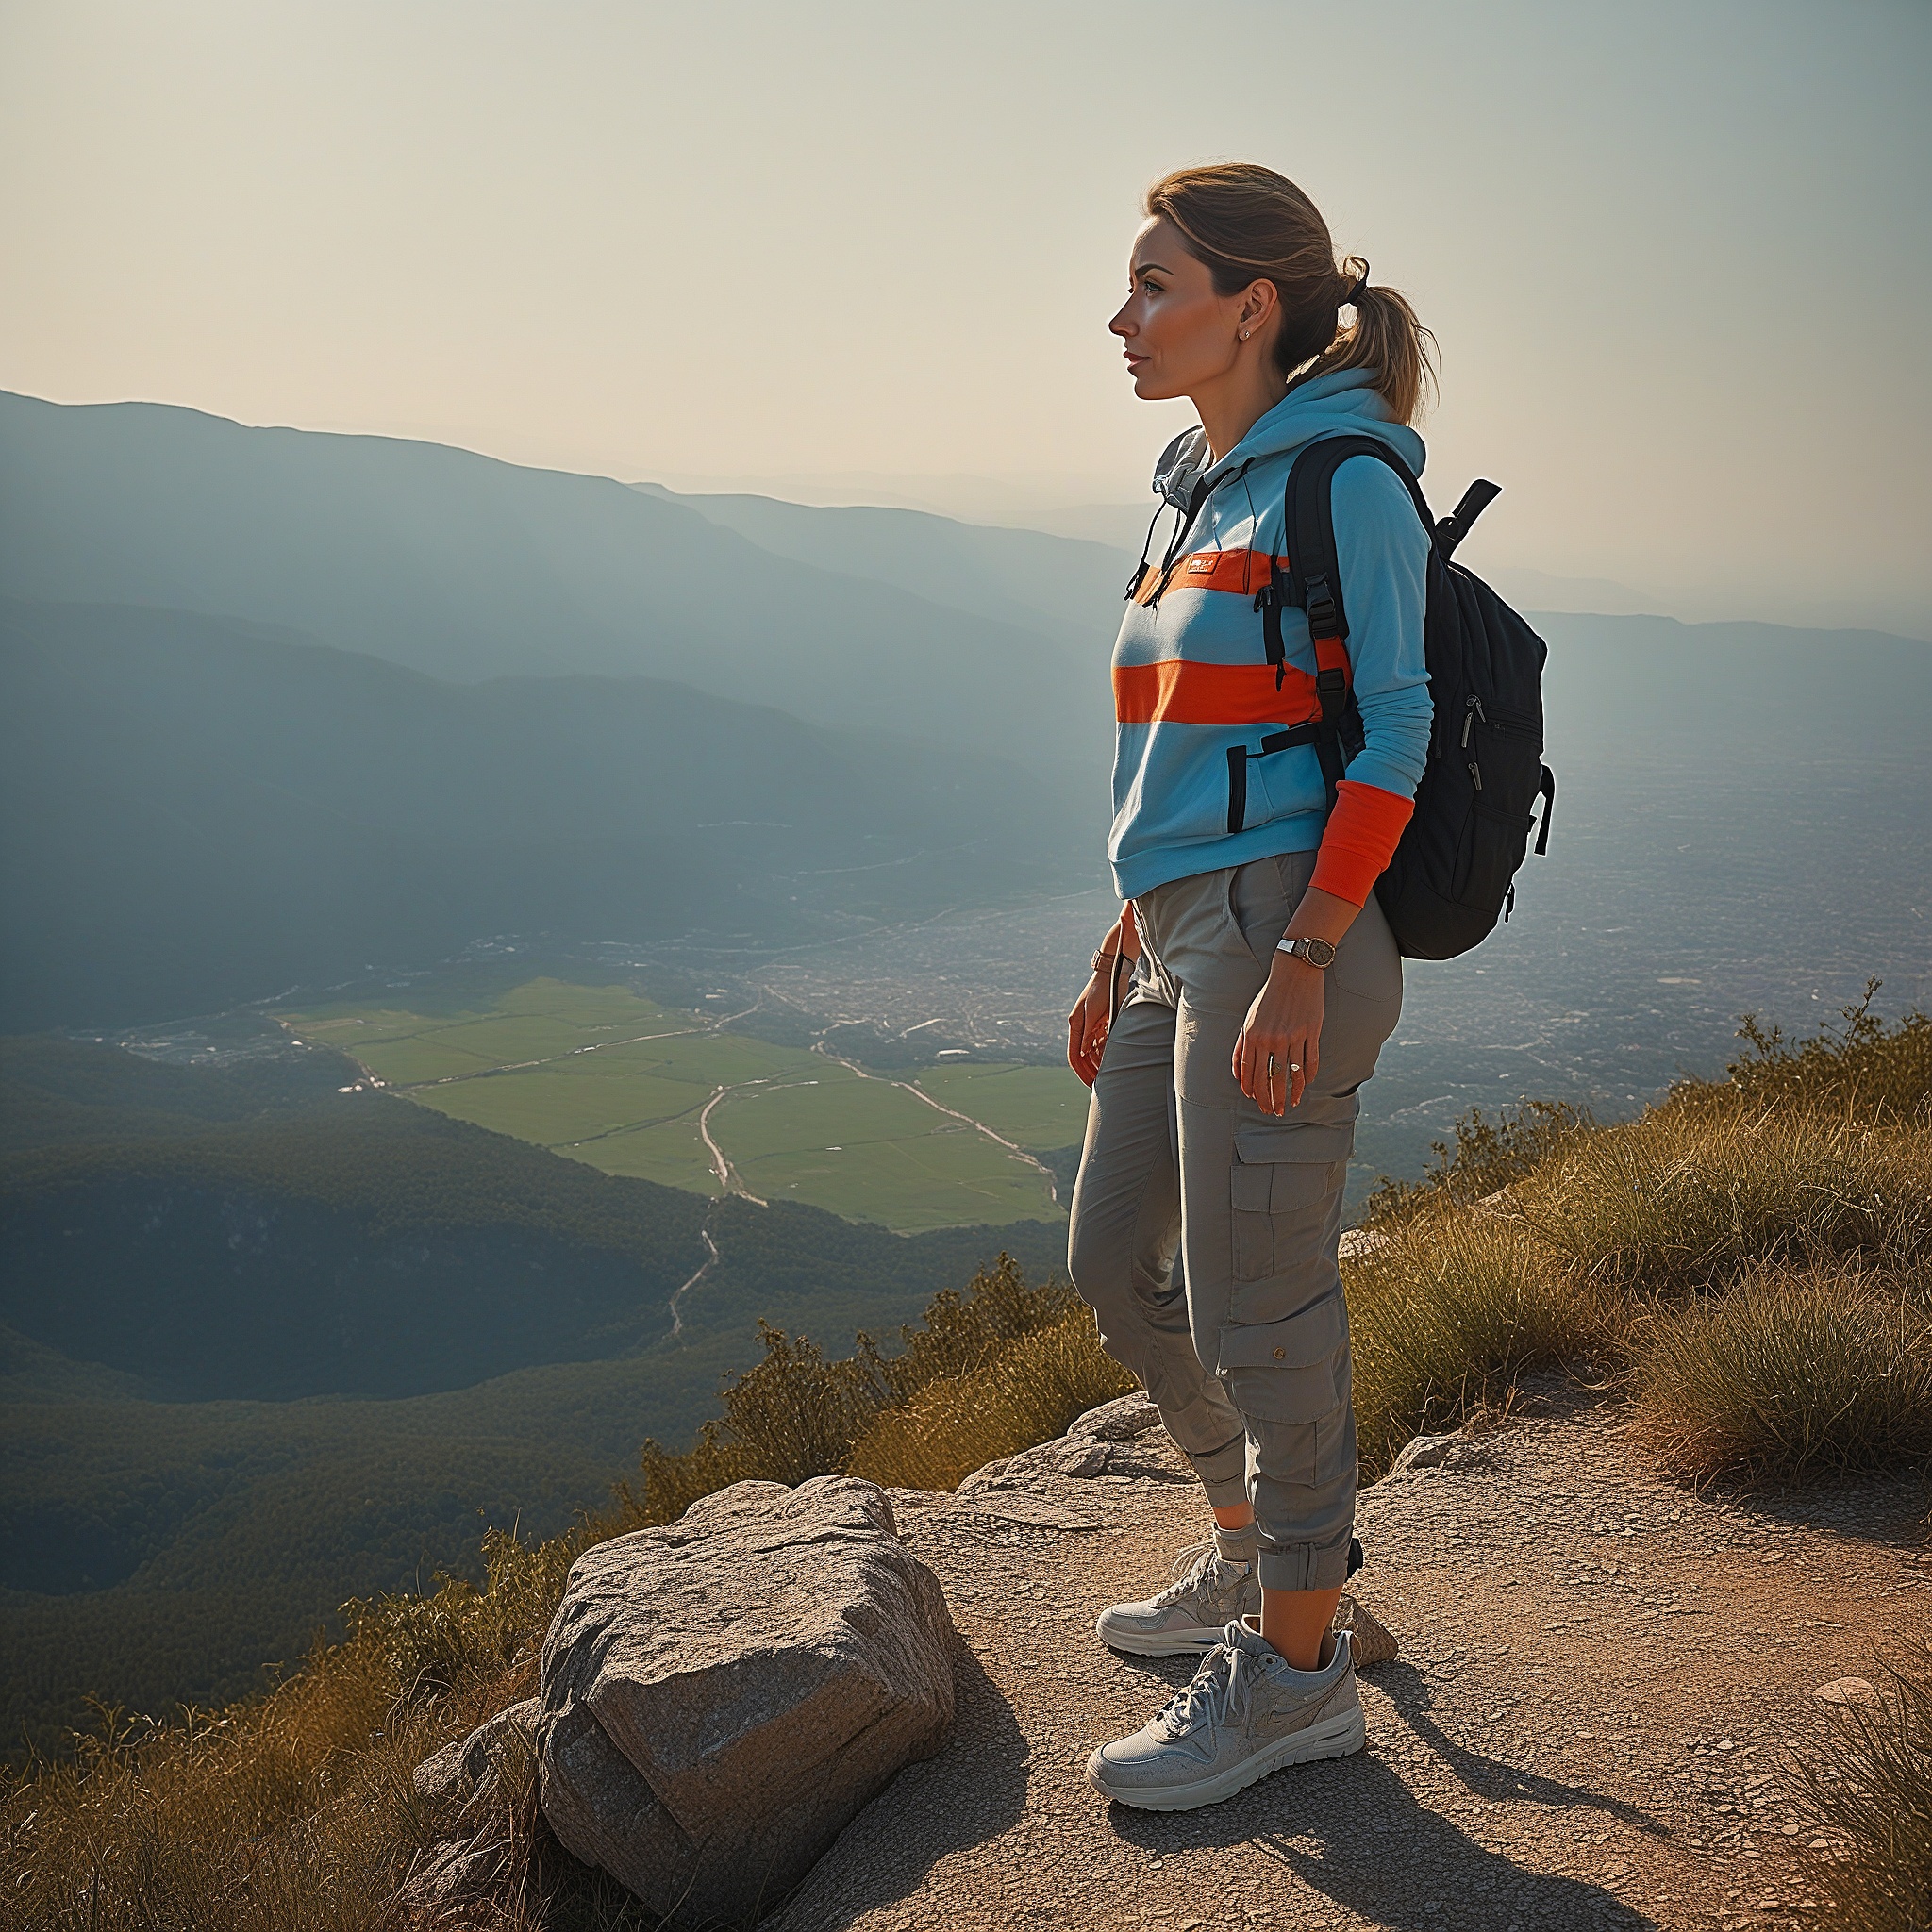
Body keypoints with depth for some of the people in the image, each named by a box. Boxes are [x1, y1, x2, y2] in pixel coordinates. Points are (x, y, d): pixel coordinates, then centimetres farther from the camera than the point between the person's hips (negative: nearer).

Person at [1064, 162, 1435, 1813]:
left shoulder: (1345, 479, -9)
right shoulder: (1203, 486, 17)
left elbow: (1390, 738, -14)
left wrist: (1302, 962, -21)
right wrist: (1131, 942, 19)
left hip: (1284, 930, -9)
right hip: (1187, 930, 9)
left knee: (1256, 1304, -1)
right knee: (1117, 1264, 16)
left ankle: (1296, 1669, 15)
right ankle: (1249, 1558, 36)